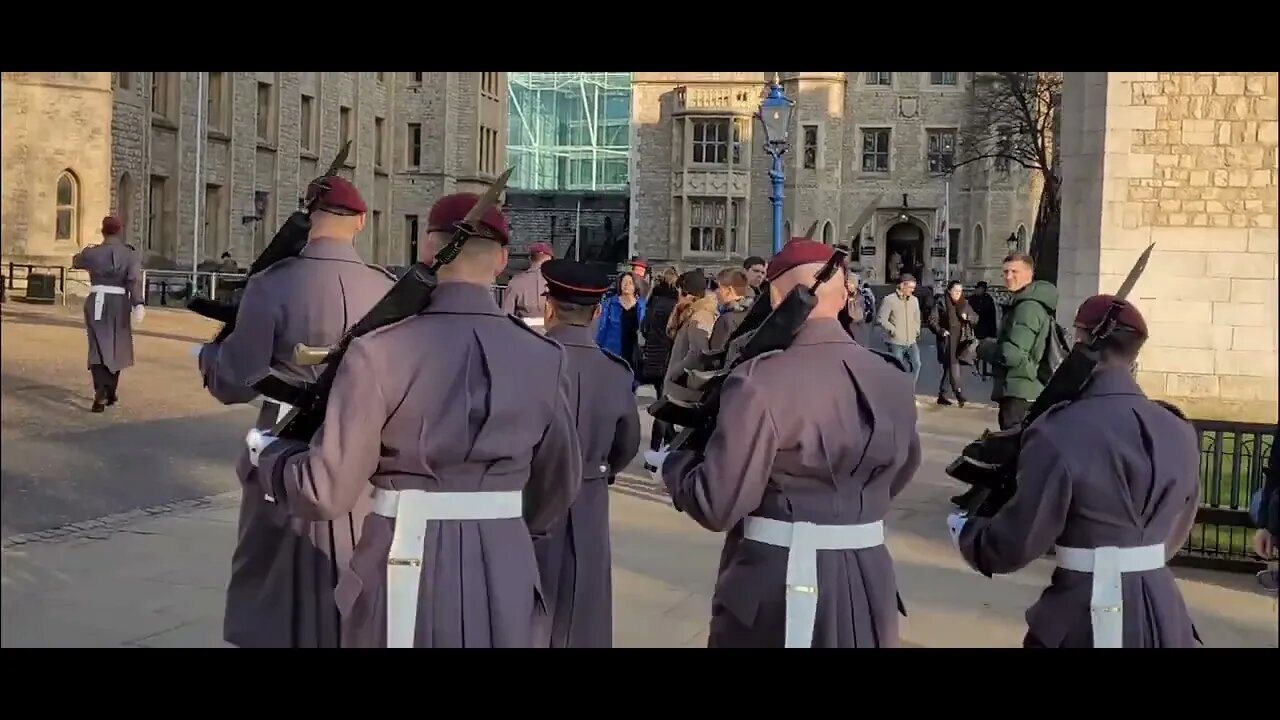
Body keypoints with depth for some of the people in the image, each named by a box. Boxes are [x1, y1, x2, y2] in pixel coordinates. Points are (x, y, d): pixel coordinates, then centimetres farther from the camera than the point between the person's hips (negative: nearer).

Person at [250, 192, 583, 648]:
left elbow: (331, 490, -11)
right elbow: (560, 484, 9)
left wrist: (268, 451, 9)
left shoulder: (379, 352, -13)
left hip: (408, 570, -2)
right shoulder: (543, 358, -2)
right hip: (506, 571, 3)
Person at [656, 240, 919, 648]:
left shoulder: (760, 381, -17)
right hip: (869, 582, 5)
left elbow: (719, 505, -17)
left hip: (781, 584, -5)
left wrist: (675, 463, 2)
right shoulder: (892, 382, 1)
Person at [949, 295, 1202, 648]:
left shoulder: (1060, 435, -18)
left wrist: (965, 532, 7)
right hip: (1164, 614, 5)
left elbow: (1017, 544, -12)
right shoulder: (1179, 432, 0)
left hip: (1089, 619, -5)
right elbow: (1175, 534, 13)